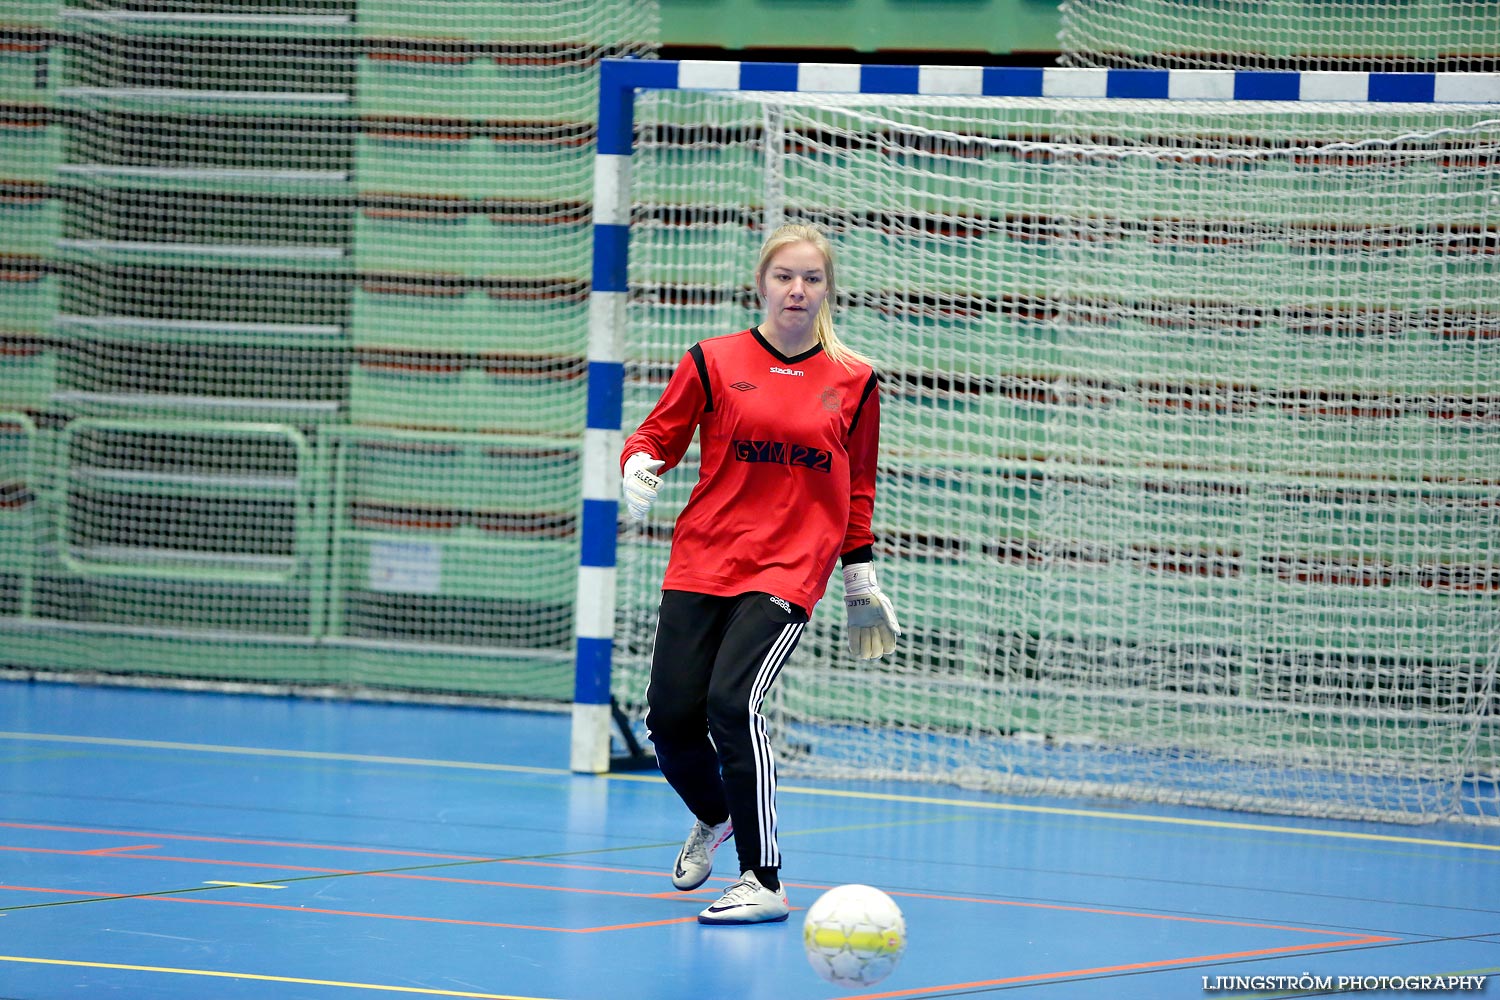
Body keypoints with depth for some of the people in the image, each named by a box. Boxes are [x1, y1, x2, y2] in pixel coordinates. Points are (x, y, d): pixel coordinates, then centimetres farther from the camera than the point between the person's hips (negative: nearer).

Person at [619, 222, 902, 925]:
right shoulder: (714, 362, 3)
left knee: (732, 703, -22)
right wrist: (640, 470, -13)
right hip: (701, 563, 2)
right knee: (670, 716, -4)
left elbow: (857, 490, 14)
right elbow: (655, 437, 9)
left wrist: (861, 579, 15)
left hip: (789, 571, -2)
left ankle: (763, 881, -14)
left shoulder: (854, 382, 6)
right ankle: (713, 818, 31)